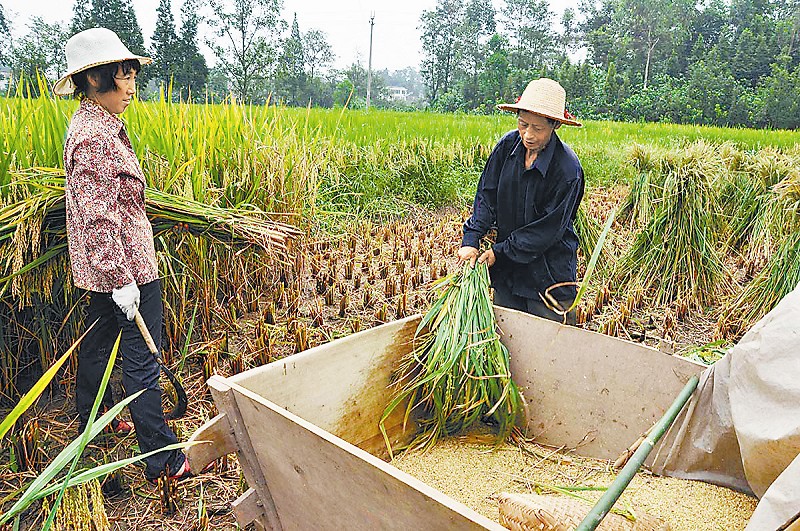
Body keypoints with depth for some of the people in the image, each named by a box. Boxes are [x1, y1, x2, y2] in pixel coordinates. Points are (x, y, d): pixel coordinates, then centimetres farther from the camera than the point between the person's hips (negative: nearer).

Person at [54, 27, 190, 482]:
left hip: (102, 267, 11)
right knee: (141, 360, -5)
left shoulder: (94, 124, 12)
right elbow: (99, 216, -24)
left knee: (100, 342, 23)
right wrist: (121, 280, -23)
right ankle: (163, 461, 6)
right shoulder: (97, 136, -20)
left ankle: (93, 420, 44)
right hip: (124, 264, -11)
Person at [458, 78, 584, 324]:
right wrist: (471, 240, -13)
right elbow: (486, 196, -2)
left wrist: (499, 252, -15)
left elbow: (547, 230, -18)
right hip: (506, 267, 5)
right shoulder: (508, 145, -7)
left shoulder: (568, 169, -22)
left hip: (549, 273, -4)